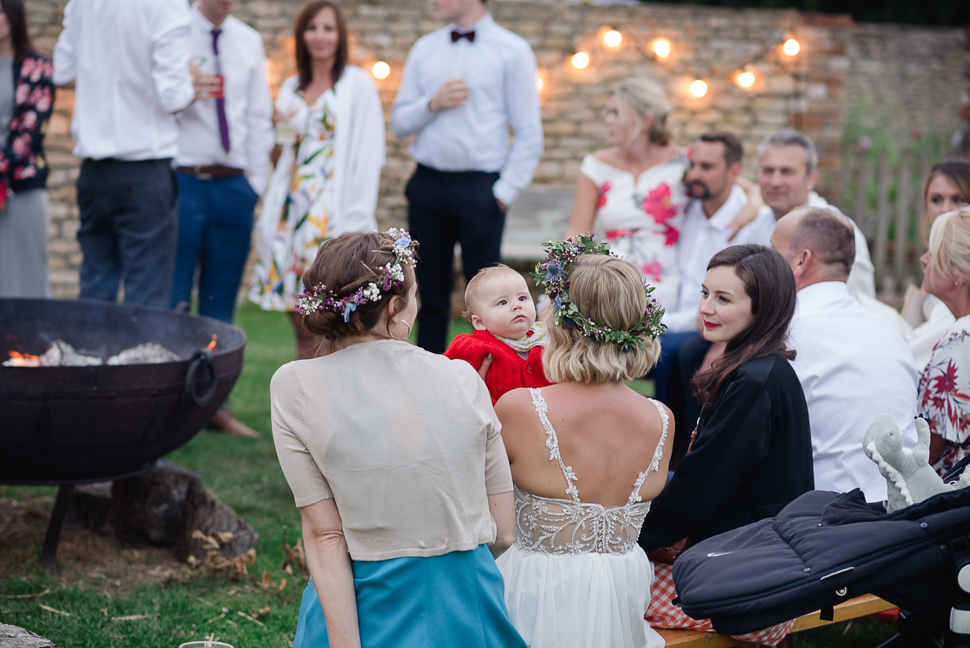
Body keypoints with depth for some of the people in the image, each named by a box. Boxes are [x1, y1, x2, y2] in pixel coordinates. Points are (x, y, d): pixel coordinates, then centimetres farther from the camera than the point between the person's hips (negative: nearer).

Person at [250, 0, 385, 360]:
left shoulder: (357, 84, 0)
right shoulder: (290, 88, 17)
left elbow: (367, 156, -6)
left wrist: (355, 223, -12)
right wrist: (282, 133, 4)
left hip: (333, 218, -5)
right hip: (291, 213, 5)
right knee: (302, 329, 5)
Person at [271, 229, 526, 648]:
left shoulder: (295, 387, -5)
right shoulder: (462, 377, -2)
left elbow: (324, 536, -9)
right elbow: (502, 533, 3)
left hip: (363, 611, -2)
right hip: (469, 614, 2)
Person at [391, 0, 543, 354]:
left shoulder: (512, 51, 0)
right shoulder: (424, 49, 12)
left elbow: (529, 134, -3)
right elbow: (399, 123, 12)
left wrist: (505, 191, -9)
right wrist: (432, 104, -7)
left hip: (480, 188, -4)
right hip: (427, 184, 4)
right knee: (430, 292, 8)